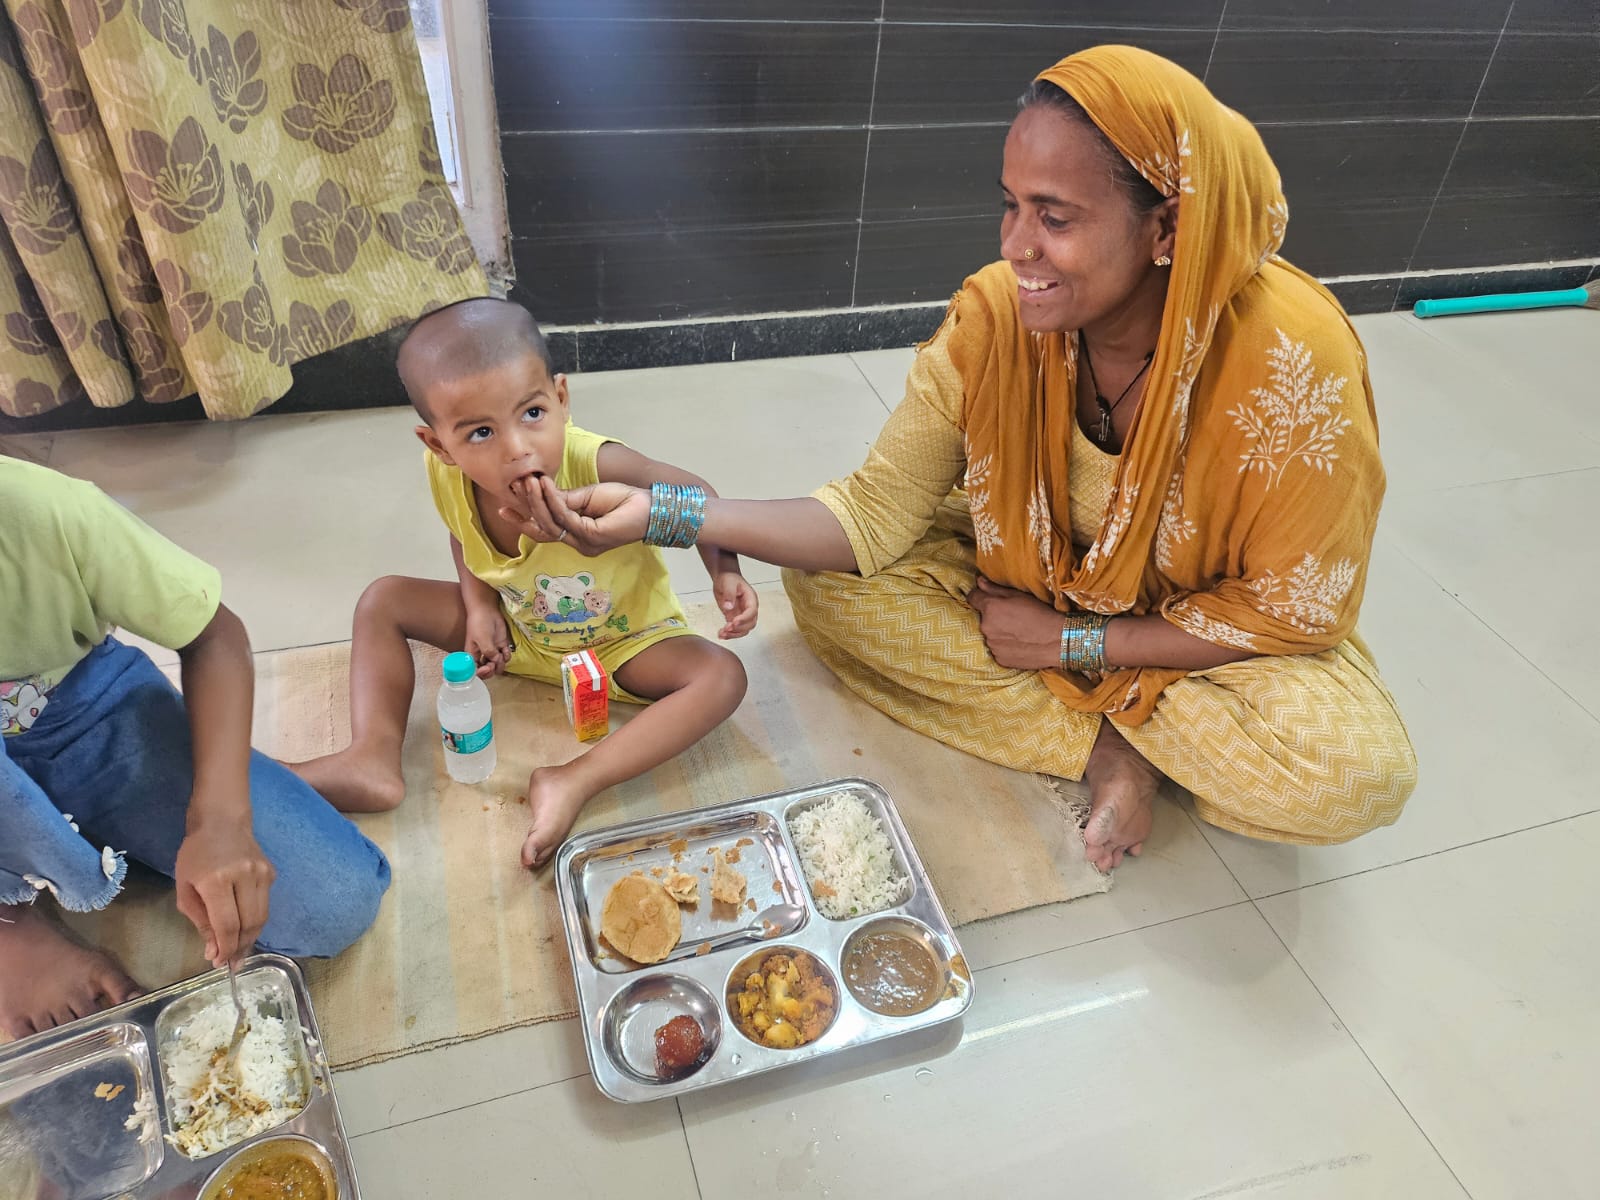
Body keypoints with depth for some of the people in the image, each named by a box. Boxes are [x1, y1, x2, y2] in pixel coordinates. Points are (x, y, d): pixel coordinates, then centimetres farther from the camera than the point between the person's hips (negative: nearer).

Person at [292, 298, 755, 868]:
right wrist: (479, 605, -15)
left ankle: (575, 781, -31)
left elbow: (692, 496, -18)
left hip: (622, 639, -3)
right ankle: (373, 761, -10)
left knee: (723, 677, -29)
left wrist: (724, 572, -31)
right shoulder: (446, 476, -24)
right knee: (383, 600, -2)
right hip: (514, 632, 4)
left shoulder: (598, 466, -37)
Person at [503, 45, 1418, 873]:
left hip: (1221, 630, -3)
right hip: (1034, 583, 4)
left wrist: (1070, 641, -20)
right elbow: (878, 512, -18)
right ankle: (1109, 746, -13)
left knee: (1357, 773, -30)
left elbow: (1290, 611, -19)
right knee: (828, 585, -16)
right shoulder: (995, 315, -20)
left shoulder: (1294, 360, -30)